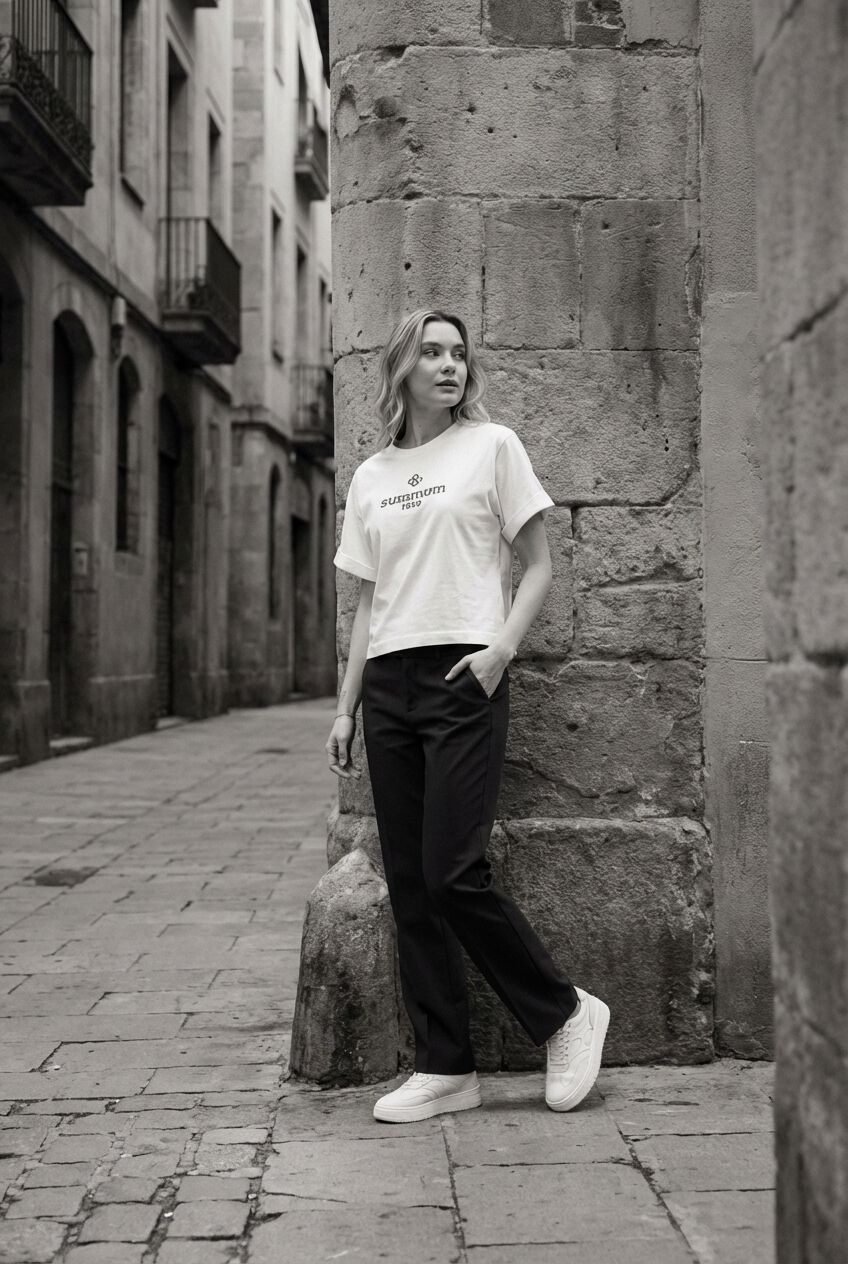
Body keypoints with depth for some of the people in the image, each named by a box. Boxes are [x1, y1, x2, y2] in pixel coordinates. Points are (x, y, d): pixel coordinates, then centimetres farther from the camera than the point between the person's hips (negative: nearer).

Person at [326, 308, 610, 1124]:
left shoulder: (492, 446, 3)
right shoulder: (370, 478, 16)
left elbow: (538, 569, 3)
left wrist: (503, 646, -13)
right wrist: (345, 709, 12)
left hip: (464, 680, -5)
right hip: (389, 688, 5)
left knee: (452, 875, -11)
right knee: (408, 885, 3)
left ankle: (566, 1013, 9)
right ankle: (444, 1068, 11)